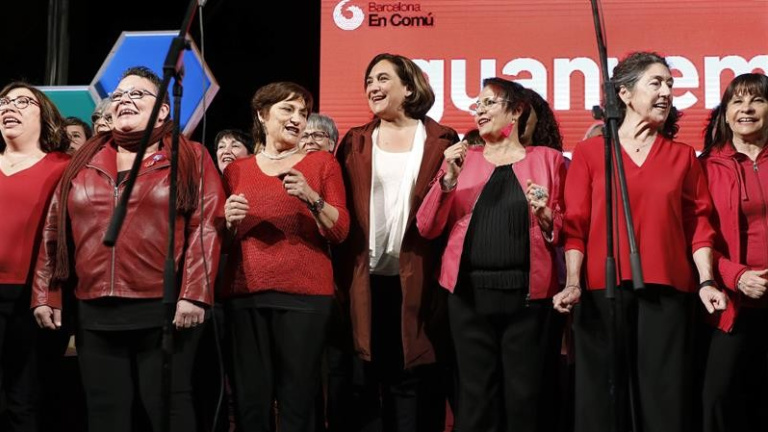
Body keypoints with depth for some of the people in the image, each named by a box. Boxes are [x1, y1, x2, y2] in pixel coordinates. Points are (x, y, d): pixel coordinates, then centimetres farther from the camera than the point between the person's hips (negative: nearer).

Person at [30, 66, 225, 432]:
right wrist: (45, 294, 8)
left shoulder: (189, 157, 3)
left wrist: (194, 294, -15)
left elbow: (205, 226, -6)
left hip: (166, 310, -4)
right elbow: (56, 229, 14)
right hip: (95, 313, 4)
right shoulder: (85, 160, 15)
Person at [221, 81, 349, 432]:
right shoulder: (236, 170, 14)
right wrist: (230, 220, -3)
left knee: (297, 400, -5)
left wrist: (312, 198, -14)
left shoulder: (322, 163, 9)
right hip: (244, 294, 2)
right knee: (250, 400, -2)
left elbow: (340, 231, 1)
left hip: (304, 294, -2)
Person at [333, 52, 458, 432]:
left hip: (417, 278, -2)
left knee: (414, 379, 2)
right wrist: (340, 275, -1)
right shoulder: (354, 142, 12)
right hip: (366, 280, 2)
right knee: (367, 381, 4)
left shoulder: (441, 140, 5)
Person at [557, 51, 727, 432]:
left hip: (667, 290, 2)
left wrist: (707, 281, -4)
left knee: (665, 397, 2)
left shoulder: (682, 156, 13)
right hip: (603, 289, -1)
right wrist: (573, 284, -10)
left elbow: (699, 223, 8)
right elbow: (576, 225, 1)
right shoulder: (590, 151, 7)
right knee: (603, 396, 2)